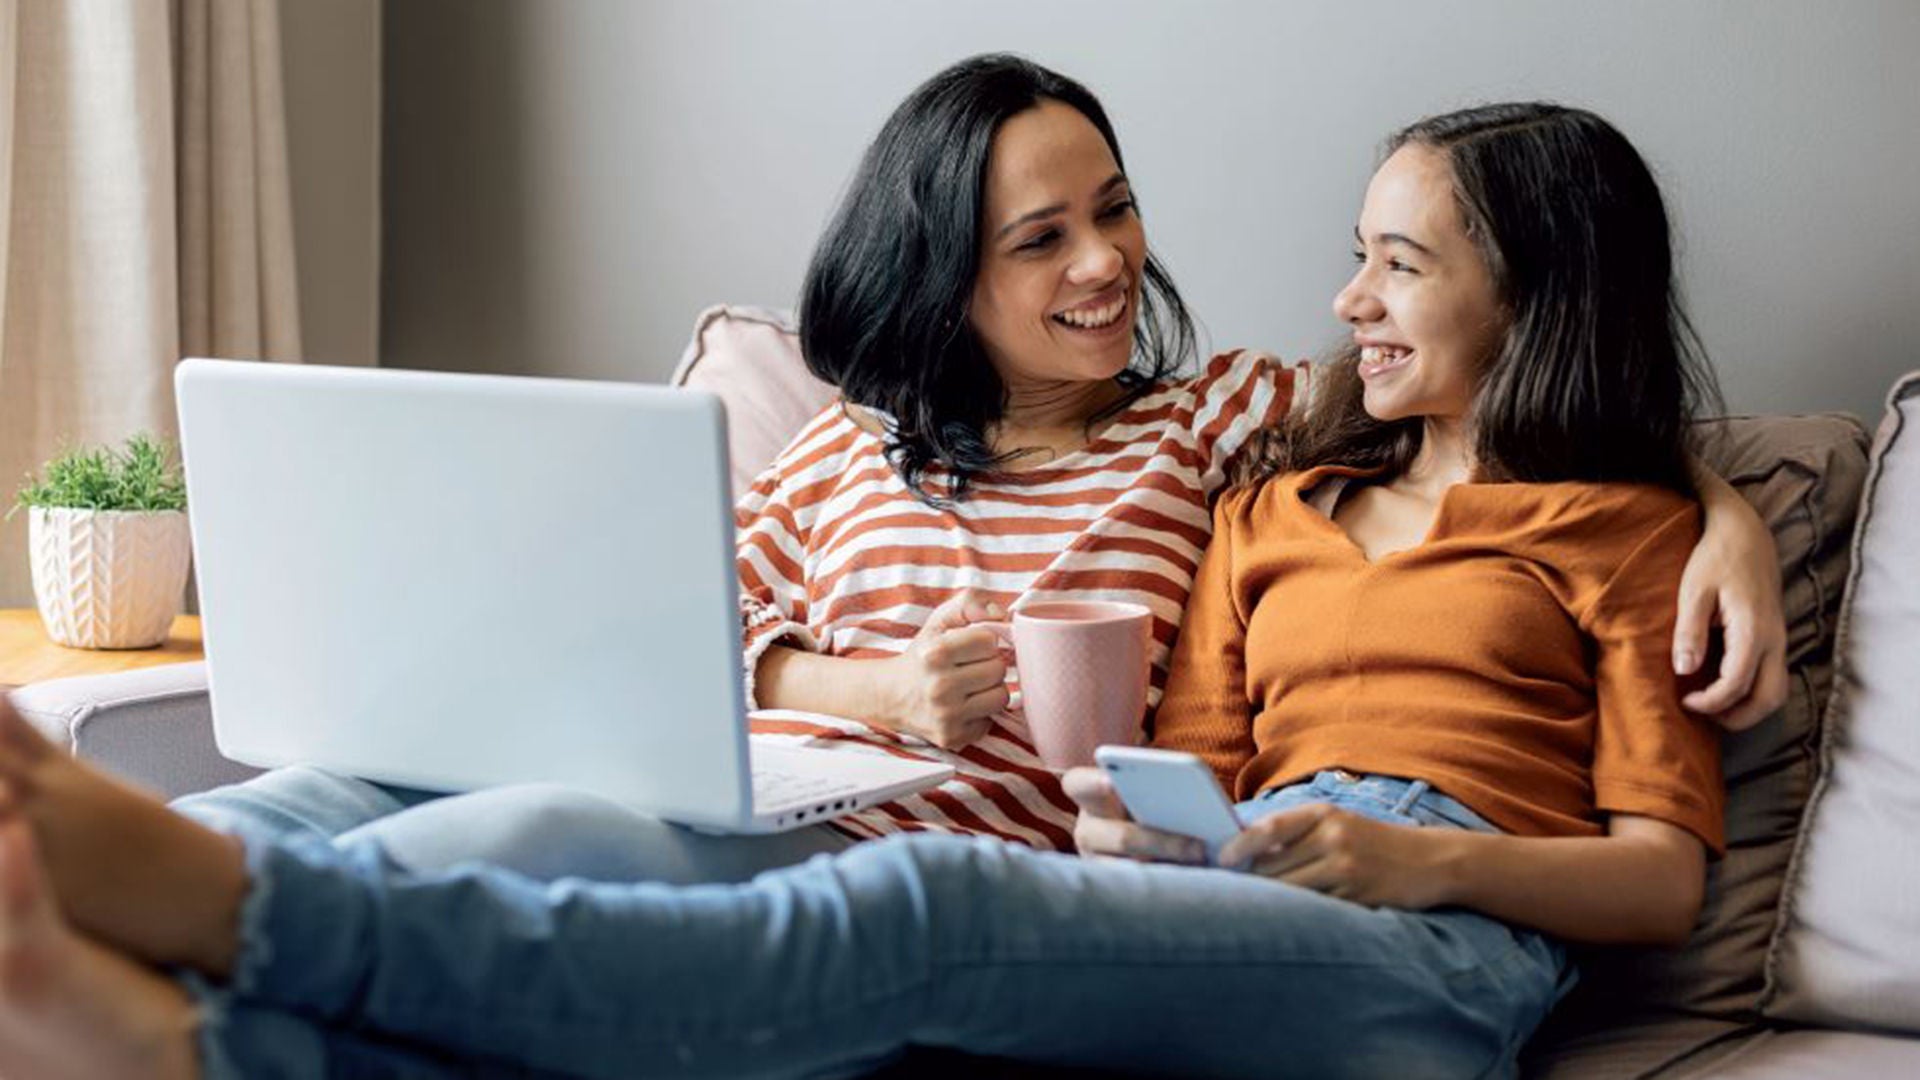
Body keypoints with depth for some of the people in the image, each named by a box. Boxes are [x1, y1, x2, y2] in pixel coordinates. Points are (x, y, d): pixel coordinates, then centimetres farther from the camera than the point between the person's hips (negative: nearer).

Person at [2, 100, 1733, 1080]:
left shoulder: (1626, 524, 17)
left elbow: (1667, 874, 7)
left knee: (925, 907, -32)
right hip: (1226, 910, 5)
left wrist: (1419, 856, -9)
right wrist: (1128, 830, 0)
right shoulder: (1278, 504, 32)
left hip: (1443, 940, -4)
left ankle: (215, 891, -47)